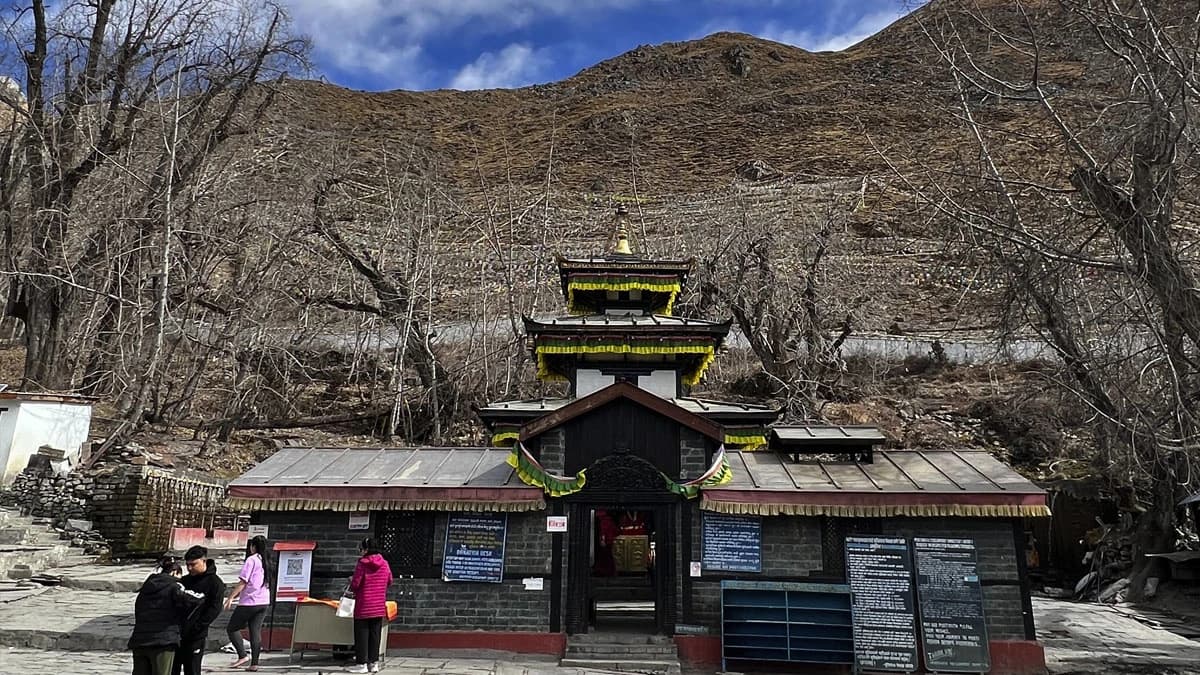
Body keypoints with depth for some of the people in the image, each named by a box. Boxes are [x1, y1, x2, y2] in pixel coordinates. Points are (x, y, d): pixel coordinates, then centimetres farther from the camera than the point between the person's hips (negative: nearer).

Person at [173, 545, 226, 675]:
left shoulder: (215, 583, -7)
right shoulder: (185, 580, 13)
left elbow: (214, 610, -12)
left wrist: (194, 629, -20)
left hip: (195, 637, -6)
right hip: (176, 635, 6)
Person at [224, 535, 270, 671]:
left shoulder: (251, 559, -11)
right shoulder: (265, 561, 11)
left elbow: (243, 582, -14)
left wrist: (230, 597, -8)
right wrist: (237, 594, 24)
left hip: (249, 602, -7)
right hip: (263, 601, 7)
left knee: (232, 628, 7)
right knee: (255, 631, 7)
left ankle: (243, 656, -3)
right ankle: (254, 663, 4)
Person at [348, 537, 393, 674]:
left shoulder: (362, 564, -13)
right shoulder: (384, 563, 2)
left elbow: (355, 584, -14)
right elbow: (389, 581, 11)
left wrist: (351, 583, 8)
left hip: (363, 607, -5)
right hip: (379, 607, 5)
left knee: (362, 635, 5)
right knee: (375, 634, 11)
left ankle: (361, 663, 7)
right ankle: (374, 663, 14)